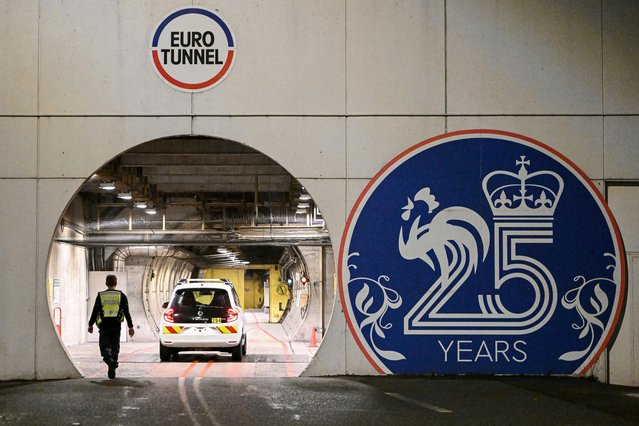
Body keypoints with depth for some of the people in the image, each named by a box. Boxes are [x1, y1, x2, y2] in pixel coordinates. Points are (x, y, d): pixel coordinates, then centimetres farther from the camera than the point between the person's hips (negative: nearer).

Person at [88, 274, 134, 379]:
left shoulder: (100, 296, 3)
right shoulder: (121, 296, 4)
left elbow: (95, 311, 2)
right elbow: (127, 313, 1)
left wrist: (90, 324, 10)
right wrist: (130, 326, 2)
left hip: (104, 325, -1)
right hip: (116, 325, 1)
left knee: (105, 345, 5)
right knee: (115, 347, 10)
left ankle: (108, 358, -27)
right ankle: (112, 370, 6)